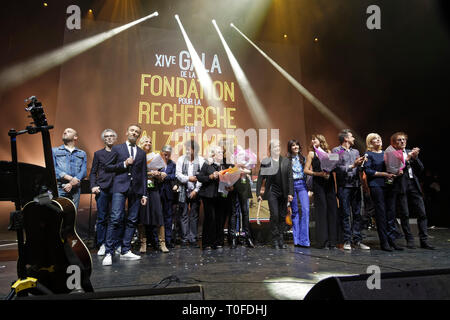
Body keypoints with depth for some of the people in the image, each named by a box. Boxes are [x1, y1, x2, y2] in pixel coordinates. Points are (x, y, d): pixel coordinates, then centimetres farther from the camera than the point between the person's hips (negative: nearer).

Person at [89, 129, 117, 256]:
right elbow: (93, 172, 12)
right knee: (101, 218, 2)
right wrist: (93, 186, -2)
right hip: (102, 189, 0)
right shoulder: (98, 153, 13)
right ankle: (101, 245, 11)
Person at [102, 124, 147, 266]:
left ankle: (125, 251, 12)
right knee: (116, 219, -11)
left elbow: (143, 174, 14)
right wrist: (124, 164, -8)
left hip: (136, 189, 3)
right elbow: (108, 167, 6)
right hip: (120, 187, -3)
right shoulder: (117, 148, 10)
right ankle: (109, 253, -5)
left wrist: (144, 194, 9)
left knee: (132, 221, 4)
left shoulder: (141, 153, 16)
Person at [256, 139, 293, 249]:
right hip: (272, 192, -3)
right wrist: (258, 193, -7)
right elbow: (260, 178, 0)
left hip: (283, 193, 3)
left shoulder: (286, 161, 7)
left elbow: (290, 178, 4)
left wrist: (290, 193, -4)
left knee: (282, 216, 7)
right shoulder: (265, 162, 0)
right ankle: (275, 240, 5)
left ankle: (281, 239, 18)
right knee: (274, 215, -7)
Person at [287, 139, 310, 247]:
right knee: (295, 211, 3)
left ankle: (303, 239, -8)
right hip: (292, 185, -2)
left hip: (302, 184, 2)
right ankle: (296, 239, 11)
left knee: (306, 209, -11)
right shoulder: (287, 160, 3)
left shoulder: (303, 158, 12)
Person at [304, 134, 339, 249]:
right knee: (321, 210, -5)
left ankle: (332, 240, 10)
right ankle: (322, 241, 2)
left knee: (332, 209, 1)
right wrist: (318, 173, -12)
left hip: (329, 182, 3)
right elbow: (306, 170, 1)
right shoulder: (311, 153, 7)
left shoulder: (328, 152, 14)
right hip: (318, 183, -3)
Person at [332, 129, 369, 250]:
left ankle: (357, 240, 12)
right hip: (344, 186, -5)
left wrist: (361, 164, -7)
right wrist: (353, 165, -14)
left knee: (357, 214, 5)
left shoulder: (356, 152, 19)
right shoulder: (336, 151, 1)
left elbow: (359, 168, 13)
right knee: (345, 214, -1)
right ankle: (347, 240, 6)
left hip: (356, 185, 5)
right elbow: (338, 168, -9)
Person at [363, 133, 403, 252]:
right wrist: (384, 174, -13)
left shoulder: (385, 153, 17)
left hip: (388, 185, 5)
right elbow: (368, 171, -9)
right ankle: (384, 243, 3)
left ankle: (391, 240, 12)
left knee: (391, 213, 4)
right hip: (376, 185, -5)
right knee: (381, 214, -4)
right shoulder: (368, 154, 0)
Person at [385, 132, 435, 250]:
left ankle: (424, 241, 9)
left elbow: (420, 169, 14)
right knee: (404, 214, -1)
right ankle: (409, 240, 10)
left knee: (422, 213, 2)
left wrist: (415, 158, -2)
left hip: (413, 184, 5)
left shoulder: (410, 152, 18)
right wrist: (407, 158, -14)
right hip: (400, 186, -5)